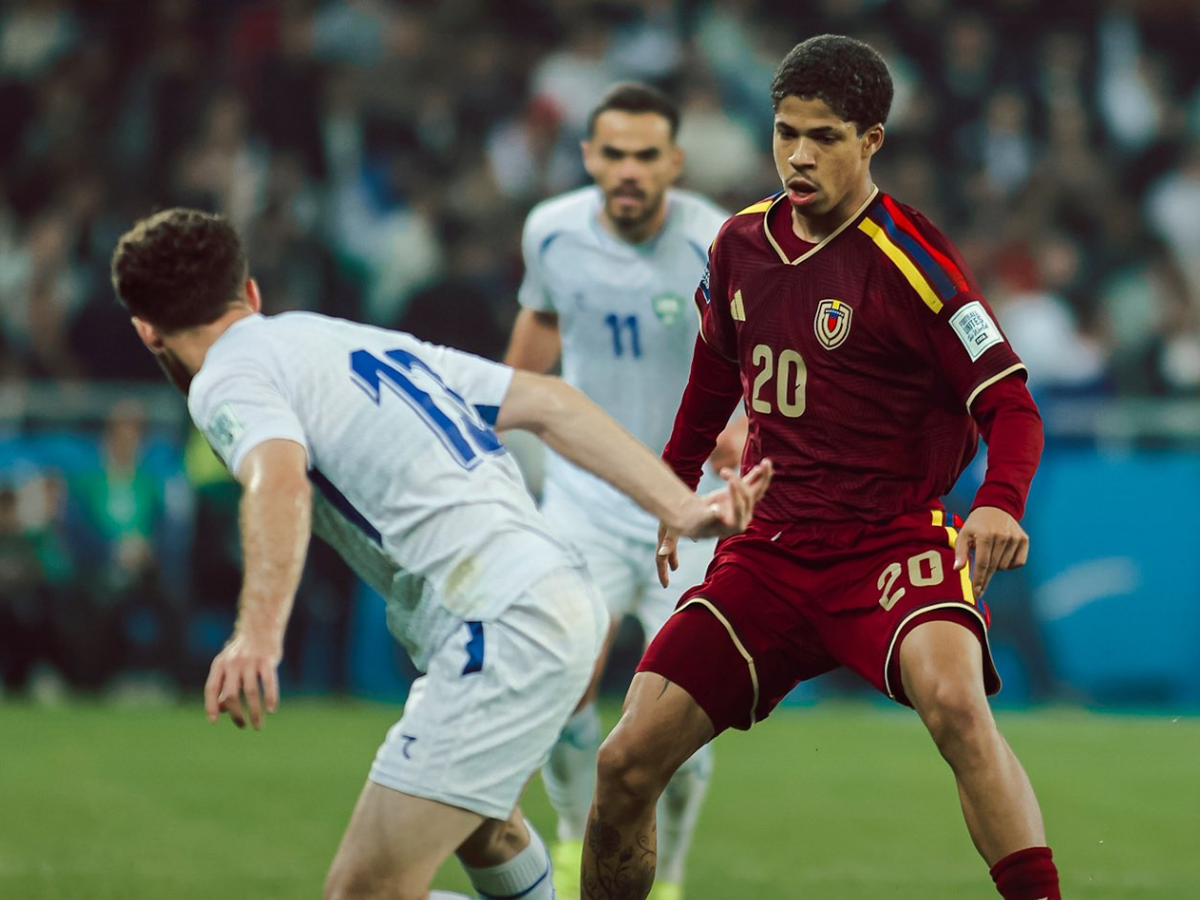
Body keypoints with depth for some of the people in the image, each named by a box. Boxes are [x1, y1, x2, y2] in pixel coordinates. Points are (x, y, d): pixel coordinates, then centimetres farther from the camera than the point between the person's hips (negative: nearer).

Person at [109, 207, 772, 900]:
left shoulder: (227, 379, -3)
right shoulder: (371, 340, 24)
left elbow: (280, 482, -26)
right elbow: (547, 403, 18)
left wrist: (259, 634, -42)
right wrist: (682, 509, 14)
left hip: (503, 630, -10)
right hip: (569, 600, 10)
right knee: (478, 822, 35)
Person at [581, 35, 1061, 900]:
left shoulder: (906, 260, -12)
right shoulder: (741, 245, 6)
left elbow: (1010, 403, -15)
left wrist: (1000, 503, -34)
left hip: (893, 542, -5)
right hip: (767, 552, 5)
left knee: (953, 702, -37)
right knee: (626, 763, -5)